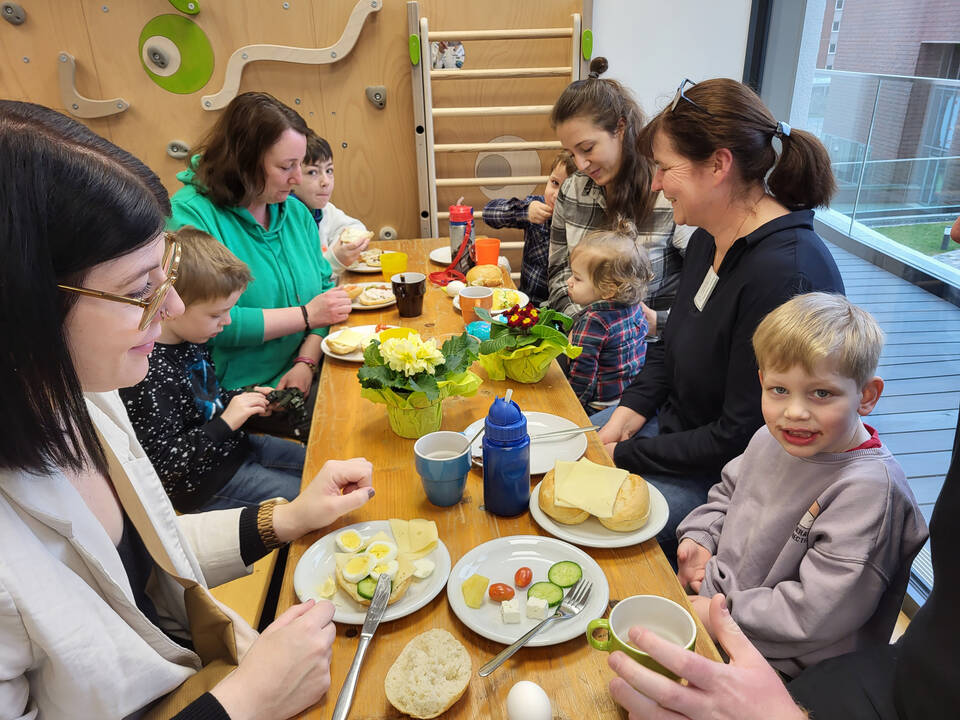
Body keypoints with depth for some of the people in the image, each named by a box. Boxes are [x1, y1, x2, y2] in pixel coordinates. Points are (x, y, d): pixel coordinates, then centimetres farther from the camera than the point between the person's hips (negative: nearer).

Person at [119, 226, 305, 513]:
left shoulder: (192, 340, 0)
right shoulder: (148, 374, -29)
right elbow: (164, 462, -25)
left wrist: (243, 398, 1)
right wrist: (226, 421, -25)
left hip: (233, 445, 9)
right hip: (204, 482, -9)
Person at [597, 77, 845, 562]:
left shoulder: (787, 276, -29)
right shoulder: (707, 240, 0)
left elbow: (740, 437, -24)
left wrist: (625, 455, -17)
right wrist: (630, 410, -2)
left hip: (727, 474, -8)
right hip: (674, 423, 9)